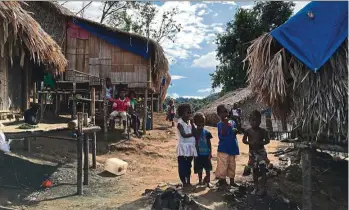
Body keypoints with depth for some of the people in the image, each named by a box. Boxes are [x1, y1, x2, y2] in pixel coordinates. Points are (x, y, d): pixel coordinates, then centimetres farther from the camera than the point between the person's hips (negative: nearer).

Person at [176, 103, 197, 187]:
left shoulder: (189, 122, 10)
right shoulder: (180, 123, -11)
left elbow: (194, 132, 1)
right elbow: (184, 135, -21)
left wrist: (192, 124, -7)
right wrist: (192, 134, -15)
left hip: (190, 147, 7)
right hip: (183, 147, -7)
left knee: (188, 165, 15)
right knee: (182, 166, 0)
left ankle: (188, 182, 24)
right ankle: (184, 183, 8)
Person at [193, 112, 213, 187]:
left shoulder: (207, 132, 0)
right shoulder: (195, 132, -6)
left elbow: (209, 143, 3)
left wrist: (210, 153, 0)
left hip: (206, 154, 1)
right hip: (198, 154, -1)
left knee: (208, 169, 5)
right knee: (199, 169, 10)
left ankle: (207, 181, 18)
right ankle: (200, 181, 27)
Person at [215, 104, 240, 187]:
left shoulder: (232, 122, 5)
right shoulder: (220, 124, -7)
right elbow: (222, 135, -19)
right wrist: (225, 124, -25)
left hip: (232, 148, 5)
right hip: (223, 149, -5)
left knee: (232, 166, 16)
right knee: (222, 166, -4)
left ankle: (232, 181, 29)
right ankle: (222, 181, 8)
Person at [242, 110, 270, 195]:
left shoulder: (262, 131, -8)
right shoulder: (248, 131, -4)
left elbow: (267, 140, -5)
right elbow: (243, 140, 0)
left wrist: (260, 143, -22)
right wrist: (250, 142, -19)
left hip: (261, 152, -2)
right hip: (252, 153, 2)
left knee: (263, 170, -6)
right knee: (254, 170, 13)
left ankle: (263, 187, 6)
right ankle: (256, 187, 24)